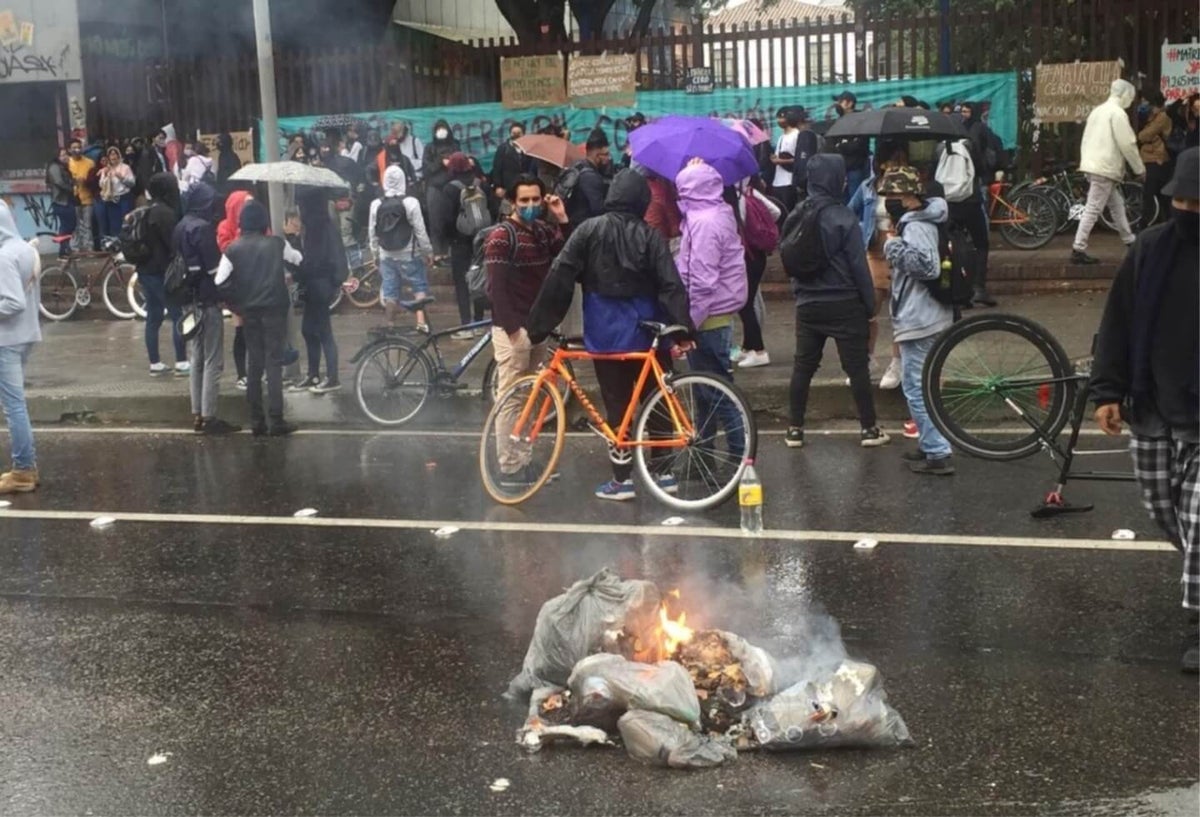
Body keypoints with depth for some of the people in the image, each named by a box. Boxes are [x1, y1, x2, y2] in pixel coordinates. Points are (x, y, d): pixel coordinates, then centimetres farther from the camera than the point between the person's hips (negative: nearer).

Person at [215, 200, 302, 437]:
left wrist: (236, 304, 7)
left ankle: (256, 420, 11)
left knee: (255, 365, 10)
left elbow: (220, 282, -5)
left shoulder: (233, 249, 1)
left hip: (249, 312, 2)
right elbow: (298, 259, 18)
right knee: (274, 363, -2)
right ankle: (276, 420, -7)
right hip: (274, 309, -2)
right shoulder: (276, 244, 0)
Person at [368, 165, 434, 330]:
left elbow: (372, 233, 4)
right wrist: (428, 251, 0)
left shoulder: (376, 205, -2)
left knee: (390, 293, 9)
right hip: (409, 255, -3)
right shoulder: (410, 203, -14)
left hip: (386, 256, 3)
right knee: (420, 288, 8)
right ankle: (421, 321, -5)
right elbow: (420, 231, -11)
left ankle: (391, 326, 15)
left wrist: (376, 254, 16)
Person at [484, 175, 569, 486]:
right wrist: (512, 327, -21)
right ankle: (509, 468, 0)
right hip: (512, 328, -8)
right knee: (510, 399, -5)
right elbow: (496, 287, -16)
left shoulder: (544, 231, 10)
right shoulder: (501, 236, -11)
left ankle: (524, 461, 21)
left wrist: (562, 220, -5)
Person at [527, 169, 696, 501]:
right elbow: (671, 285, -11)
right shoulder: (650, 235, -4)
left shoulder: (589, 229, -5)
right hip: (645, 331, 1)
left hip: (606, 333, -1)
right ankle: (664, 472, 18)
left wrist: (538, 325, -2)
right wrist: (684, 330, -10)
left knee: (617, 405, 4)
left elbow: (559, 278, -7)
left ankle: (622, 480, 8)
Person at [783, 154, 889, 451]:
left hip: (807, 304, 5)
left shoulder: (796, 216, 1)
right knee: (857, 366, 4)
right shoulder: (843, 218, -15)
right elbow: (859, 266, -12)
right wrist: (870, 303, -3)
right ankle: (869, 428, 10)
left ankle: (795, 429, 12)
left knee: (803, 365, 10)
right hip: (844, 304, -5)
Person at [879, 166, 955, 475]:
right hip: (925, 317, 11)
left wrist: (894, 246, -23)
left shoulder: (916, 227, -18)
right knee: (922, 386, 20)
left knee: (916, 388, -7)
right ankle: (930, 444, 29)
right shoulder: (921, 221, 14)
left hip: (918, 321, -11)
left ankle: (938, 454, -4)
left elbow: (928, 265, -32)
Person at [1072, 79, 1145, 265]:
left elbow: (1086, 140, 18)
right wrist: (1140, 169, -5)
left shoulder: (1098, 110, 16)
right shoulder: (1118, 113, -12)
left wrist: (1086, 162, 22)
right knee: (1093, 209, -9)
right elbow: (1127, 144, -14)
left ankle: (1130, 242, 28)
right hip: (1105, 168, -10)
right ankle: (1078, 250, -10)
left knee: (1117, 204, 19)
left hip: (1093, 164, 10)